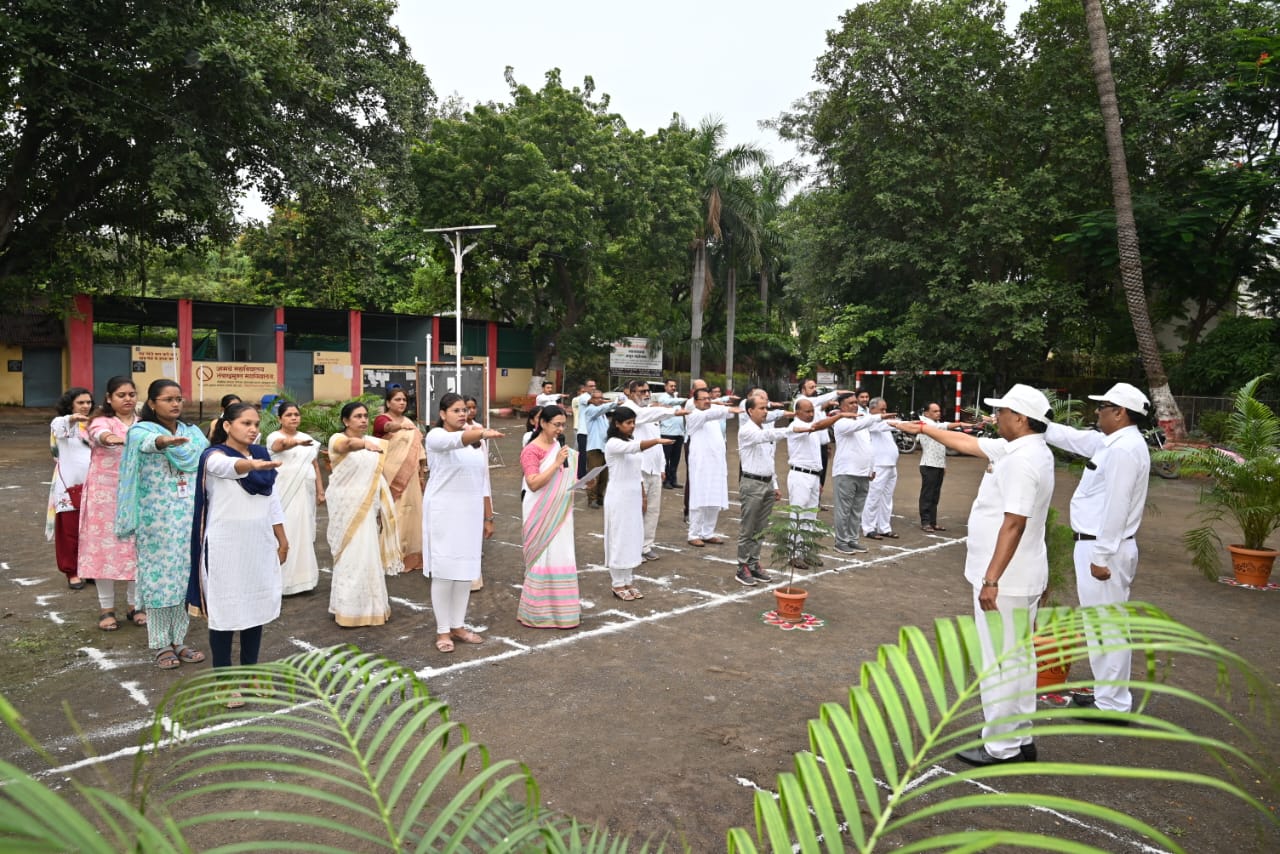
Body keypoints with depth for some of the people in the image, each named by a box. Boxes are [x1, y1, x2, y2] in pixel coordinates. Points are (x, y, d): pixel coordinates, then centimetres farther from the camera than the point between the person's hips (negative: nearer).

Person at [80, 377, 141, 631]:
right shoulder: (102, 422, -6)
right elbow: (100, 435, -31)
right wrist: (110, 438, -53)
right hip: (106, 496, -3)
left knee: (136, 547, 6)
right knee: (105, 547, 1)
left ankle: (135, 605, 19)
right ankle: (106, 608, 13)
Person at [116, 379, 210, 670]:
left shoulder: (194, 433, 8)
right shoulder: (141, 431, -5)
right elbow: (148, 441, -31)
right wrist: (164, 441, -54)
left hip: (189, 517, 4)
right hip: (156, 518, -4)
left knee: (185, 575, 8)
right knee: (159, 576, 2)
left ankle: (179, 640, 20)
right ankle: (161, 644, 13)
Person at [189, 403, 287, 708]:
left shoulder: (262, 455, 8)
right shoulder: (214, 456, -10)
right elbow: (229, 466, -36)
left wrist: (282, 540, 13)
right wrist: (253, 465, -58)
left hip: (260, 544, 6)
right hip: (225, 545, -6)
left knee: (256, 607, 12)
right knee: (225, 611, 1)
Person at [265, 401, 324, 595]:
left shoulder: (307, 439, 12)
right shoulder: (274, 437, -5)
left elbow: (315, 466, 14)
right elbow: (282, 444, -30)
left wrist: (320, 491, 7)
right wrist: (297, 442, -51)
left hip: (304, 493, 5)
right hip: (284, 493, -5)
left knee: (303, 533, 7)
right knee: (284, 532, -6)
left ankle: (301, 576, 15)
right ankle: (282, 579, 1)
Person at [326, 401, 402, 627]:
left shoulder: (375, 442, 8)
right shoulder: (337, 439, -9)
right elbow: (348, 444, -35)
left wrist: (380, 508, 13)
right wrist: (364, 443, -57)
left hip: (368, 506, 5)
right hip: (346, 505, -5)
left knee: (369, 554, 9)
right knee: (350, 556, -4)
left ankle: (369, 605, 20)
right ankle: (346, 609, 5)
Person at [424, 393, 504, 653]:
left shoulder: (476, 441, 11)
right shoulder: (436, 436, -8)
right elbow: (456, 440, -34)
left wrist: (488, 517, 11)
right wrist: (482, 434, -54)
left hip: (471, 513, 6)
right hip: (443, 512, -6)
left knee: (466, 570, 10)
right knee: (444, 571, -3)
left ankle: (458, 625, 22)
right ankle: (443, 630, 8)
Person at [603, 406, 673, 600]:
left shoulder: (631, 442, 11)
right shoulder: (613, 444, -15)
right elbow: (635, 447, -35)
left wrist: (643, 496, 14)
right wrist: (656, 441, -49)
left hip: (634, 497, 8)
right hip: (619, 498, -8)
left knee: (633, 539, 11)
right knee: (619, 540, -1)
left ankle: (629, 581, 20)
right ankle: (618, 584, 8)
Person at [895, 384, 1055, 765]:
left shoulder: (1023, 461, -22)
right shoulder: (1018, 448, 9)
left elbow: (1014, 524, -26)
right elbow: (969, 443, 22)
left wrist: (991, 580, -26)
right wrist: (924, 429, 29)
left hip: (1005, 579, -10)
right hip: (1019, 577, 10)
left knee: (1000, 662, 0)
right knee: (1018, 658, 17)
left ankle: (1002, 747, 10)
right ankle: (1019, 739, 29)